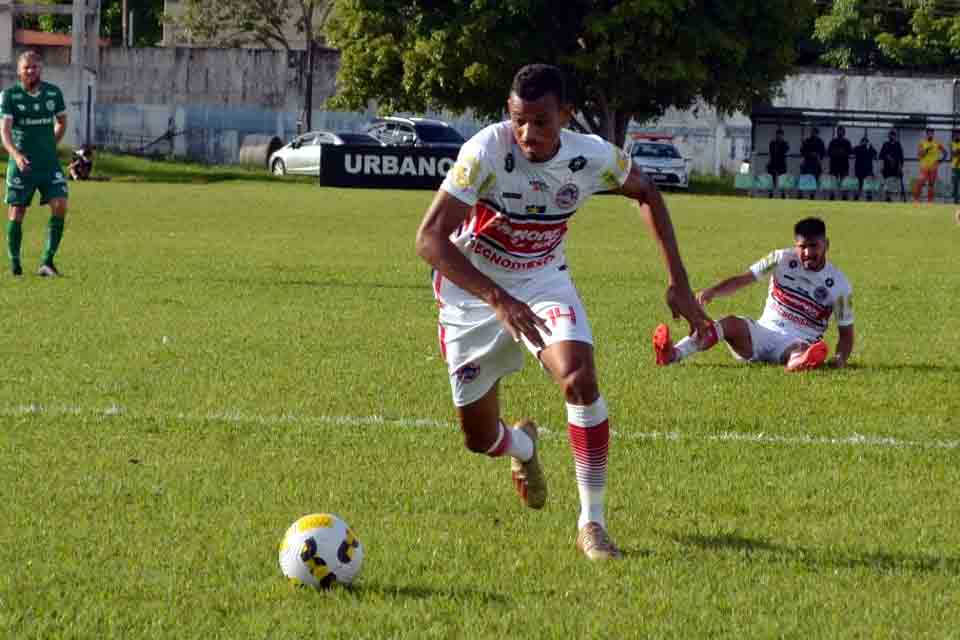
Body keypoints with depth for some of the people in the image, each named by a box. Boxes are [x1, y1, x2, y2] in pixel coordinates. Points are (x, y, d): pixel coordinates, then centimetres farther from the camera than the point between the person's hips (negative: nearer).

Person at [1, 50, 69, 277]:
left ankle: (47, 262, -7)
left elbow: (61, 122, 22)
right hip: (21, 164, -2)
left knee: (60, 206, -12)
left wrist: (50, 146, 13)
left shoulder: (53, 93, 4)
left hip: (49, 163, 2)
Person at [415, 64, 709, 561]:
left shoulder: (592, 157, -18)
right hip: (473, 292, -1)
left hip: (543, 282, 2)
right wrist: (499, 301, -41)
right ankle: (523, 445, 46)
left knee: (580, 380, -27)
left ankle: (592, 523, -15)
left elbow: (645, 192, 5)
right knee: (480, 440, 6)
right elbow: (430, 239, -32)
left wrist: (678, 281, -1)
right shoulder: (486, 151, -29)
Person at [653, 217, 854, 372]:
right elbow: (742, 280, -3)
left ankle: (800, 363, -81)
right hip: (764, 332, 2)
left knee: (801, 350, -40)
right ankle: (672, 354, -53)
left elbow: (846, 331, 3)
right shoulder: (781, 260, 3)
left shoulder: (838, 285, -1)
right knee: (732, 323, -30)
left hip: (798, 341, -2)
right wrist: (712, 291, -23)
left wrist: (841, 357, -20)